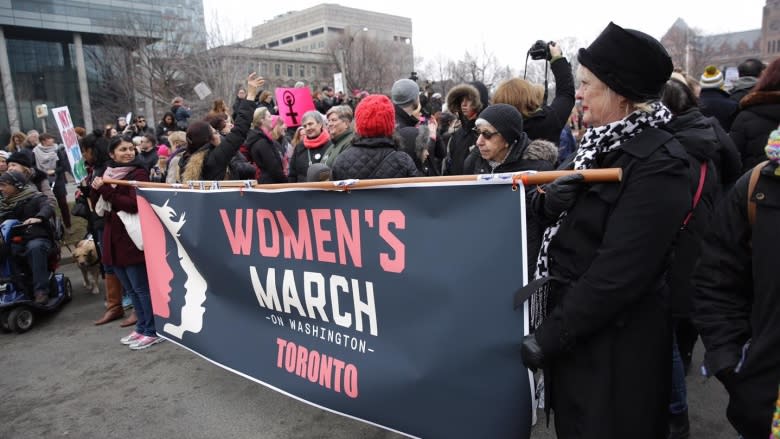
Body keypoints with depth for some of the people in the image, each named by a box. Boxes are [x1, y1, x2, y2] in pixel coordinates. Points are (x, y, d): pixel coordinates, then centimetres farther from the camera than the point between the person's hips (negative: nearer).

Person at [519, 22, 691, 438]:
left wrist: (549, 337, -19)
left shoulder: (658, 164, -20)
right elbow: (549, 215, 9)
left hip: (615, 344, -8)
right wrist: (548, 198, -14)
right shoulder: (600, 143, 6)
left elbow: (619, 272, -24)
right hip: (569, 319, 8)